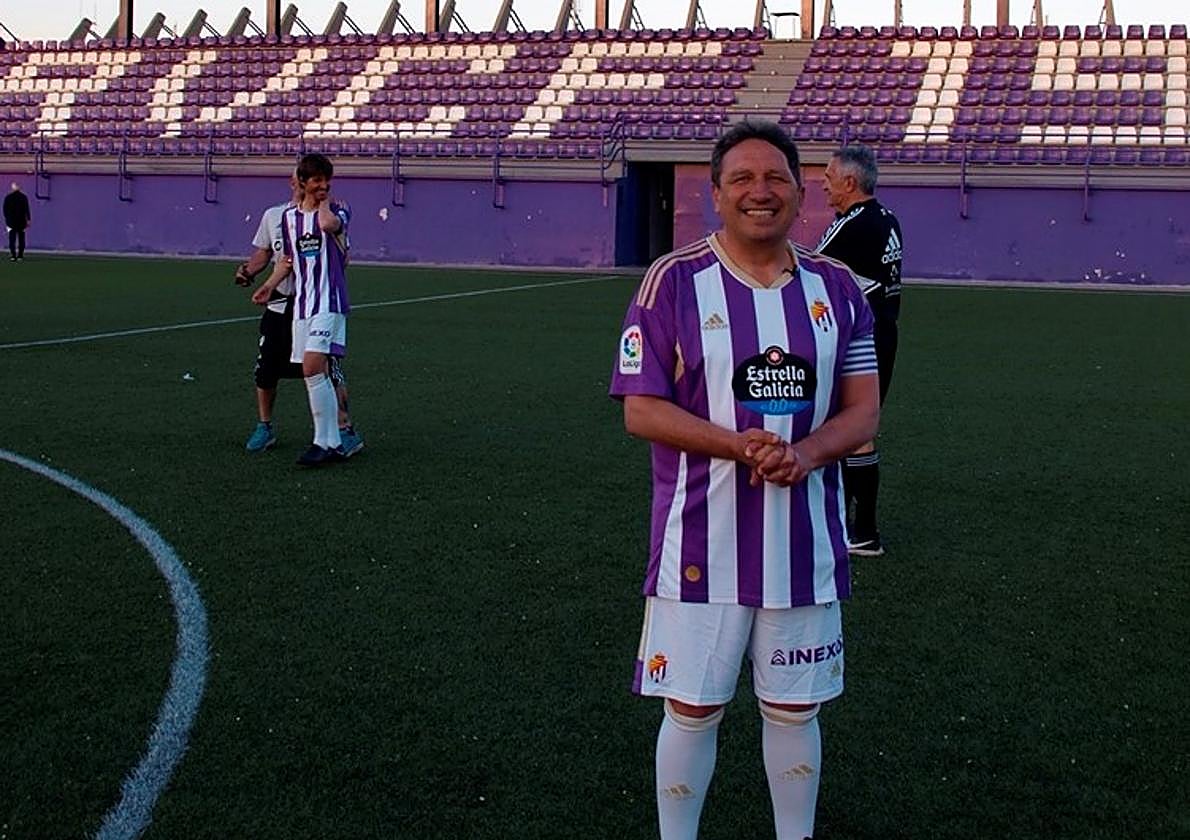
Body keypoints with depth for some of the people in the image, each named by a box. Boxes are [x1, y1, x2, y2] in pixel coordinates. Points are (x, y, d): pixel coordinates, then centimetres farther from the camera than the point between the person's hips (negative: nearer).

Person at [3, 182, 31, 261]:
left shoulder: (8, 197, -1)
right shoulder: (24, 197, -4)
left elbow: (5, 210, 4)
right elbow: (27, 209, -6)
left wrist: (7, 218, 16)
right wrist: (28, 219, -2)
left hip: (11, 221, 0)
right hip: (21, 221, 0)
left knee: (12, 239, 2)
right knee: (21, 239, 6)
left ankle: (13, 256, -6)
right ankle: (20, 256, 4)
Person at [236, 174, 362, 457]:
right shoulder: (273, 216, 11)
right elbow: (263, 253, 20)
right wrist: (247, 270, 2)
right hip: (280, 303, 4)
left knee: (328, 370, -9)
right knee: (266, 370, 8)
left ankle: (345, 430, -1)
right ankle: (264, 427, 25)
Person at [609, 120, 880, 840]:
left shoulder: (836, 288, 5)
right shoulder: (674, 282, -5)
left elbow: (864, 410, 5)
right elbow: (642, 410, -9)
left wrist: (807, 452, -16)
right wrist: (739, 445, -22)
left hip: (806, 538, 3)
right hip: (702, 539, -3)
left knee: (795, 708, 14)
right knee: (692, 707, 6)